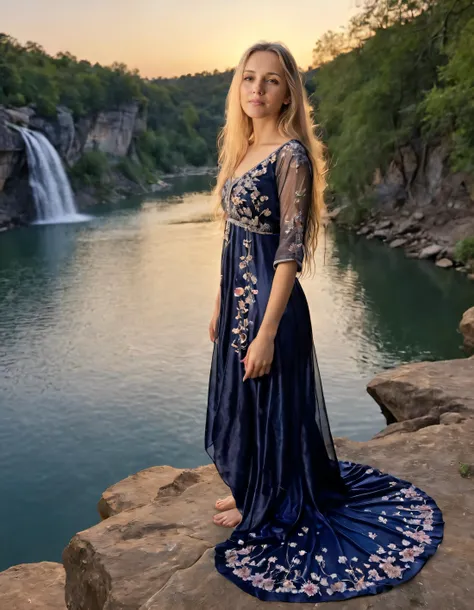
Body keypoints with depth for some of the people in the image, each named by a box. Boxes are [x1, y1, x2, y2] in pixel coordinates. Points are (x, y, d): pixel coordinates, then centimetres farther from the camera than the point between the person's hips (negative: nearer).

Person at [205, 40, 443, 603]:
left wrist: (267, 332, -23)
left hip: (269, 300, -8)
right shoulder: (240, 149, 9)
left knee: (268, 404, 8)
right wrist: (220, 303, 17)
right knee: (239, 401, 20)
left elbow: (291, 249, -21)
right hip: (237, 296, 9)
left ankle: (269, 510, 30)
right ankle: (252, 491, 42)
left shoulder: (292, 155, -16)